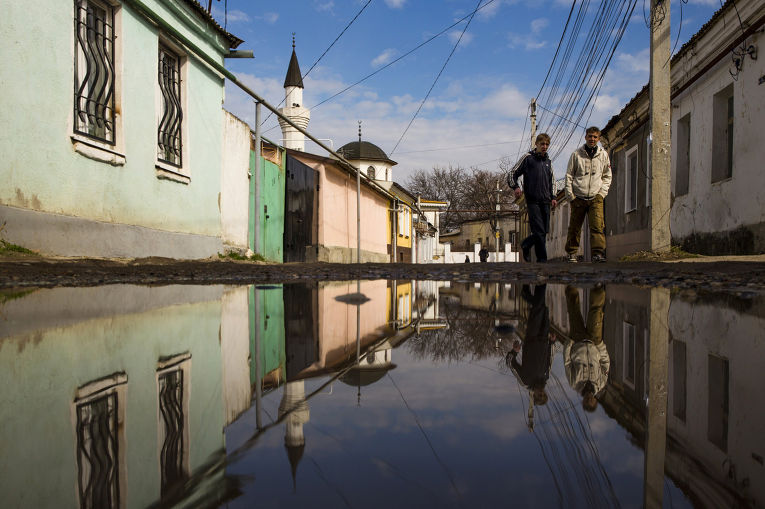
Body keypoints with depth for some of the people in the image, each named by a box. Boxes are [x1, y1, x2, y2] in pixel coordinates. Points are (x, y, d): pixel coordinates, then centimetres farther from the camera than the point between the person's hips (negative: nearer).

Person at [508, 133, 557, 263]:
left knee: (545, 230, 5)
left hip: (545, 201, 6)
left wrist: (553, 197, 15)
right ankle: (542, 259, -5)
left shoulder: (548, 161, 18)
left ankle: (525, 245, 29)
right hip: (532, 200, -6)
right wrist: (515, 187, -15)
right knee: (539, 231, -11)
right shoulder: (528, 158, 2)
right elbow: (512, 174, 3)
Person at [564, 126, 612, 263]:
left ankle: (598, 253, -17)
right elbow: (569, 175, 5)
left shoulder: (603, 155, 10)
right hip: (578, 197, -1)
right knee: (574, 227, 4)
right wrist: (570, 195, -3)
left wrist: (602, 193, 3)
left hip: (596, 197, 1)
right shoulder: (576, 154, 4)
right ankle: (571, 253, 16)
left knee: (597, 226, -14)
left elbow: (607, 176, 16)